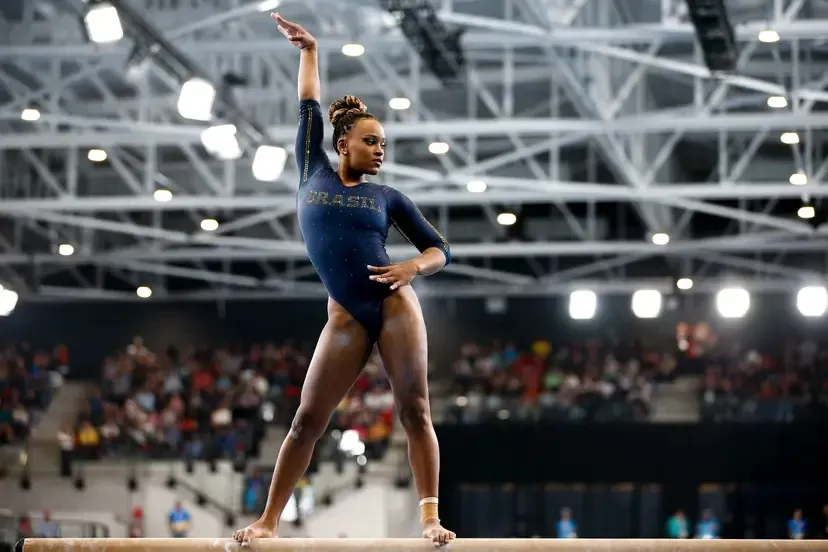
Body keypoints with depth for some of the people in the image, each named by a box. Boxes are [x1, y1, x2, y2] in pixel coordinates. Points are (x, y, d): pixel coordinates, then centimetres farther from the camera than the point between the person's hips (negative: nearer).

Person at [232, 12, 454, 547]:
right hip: (346, 318, 0)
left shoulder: (387, 196, 10)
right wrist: (309, 50, 25)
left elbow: (441, 249, 12)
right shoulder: (314, 173, 11)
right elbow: (309, 107, 21)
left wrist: (412, 267, -8)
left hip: (395, 305, 0)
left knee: (415, 410, -8)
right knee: (309, 419, -1)